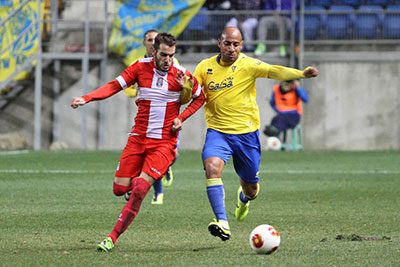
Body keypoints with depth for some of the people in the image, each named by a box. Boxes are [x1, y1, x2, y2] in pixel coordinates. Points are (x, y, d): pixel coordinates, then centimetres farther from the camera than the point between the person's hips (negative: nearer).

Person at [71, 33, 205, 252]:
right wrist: (86, 98, -17)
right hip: (138, 137, 3)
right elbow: (114, 86, -3)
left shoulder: (182, 75, -4)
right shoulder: (141, 67, -1)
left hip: (164, 142, -3)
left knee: (139, 190, -17)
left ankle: (112, 238, -11)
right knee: (120, 189, -2)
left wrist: (181, 118, -3)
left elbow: (199, 98, 12)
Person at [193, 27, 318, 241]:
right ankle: (222, 223, -30)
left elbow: (274, 71, -23)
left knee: (251, 188, 9)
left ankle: (243, 198, 50)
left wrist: (302, 74, -40)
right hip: (217, 131, 1)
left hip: (246, 133, -1)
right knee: (212, 167, -29)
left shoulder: (248, 65, -7)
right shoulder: (205, 67, 1)